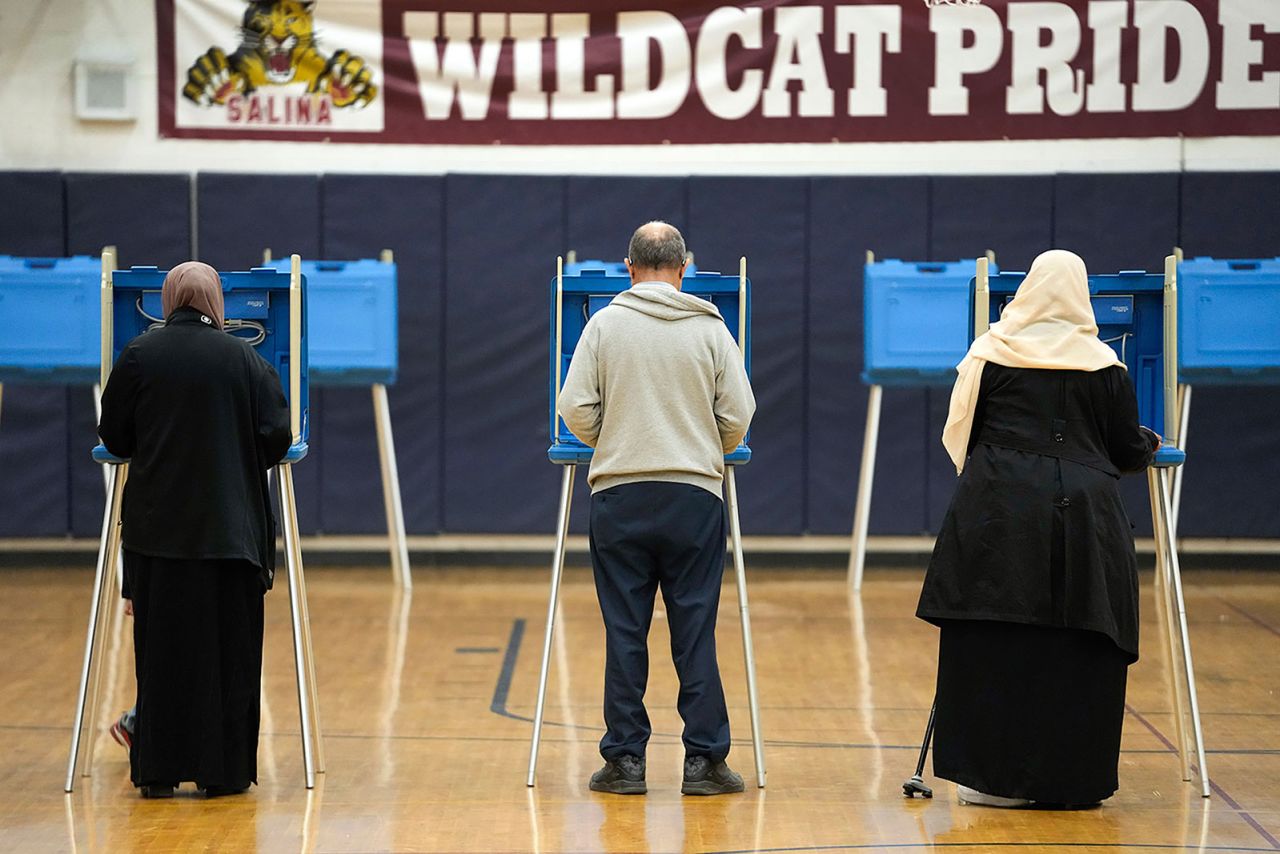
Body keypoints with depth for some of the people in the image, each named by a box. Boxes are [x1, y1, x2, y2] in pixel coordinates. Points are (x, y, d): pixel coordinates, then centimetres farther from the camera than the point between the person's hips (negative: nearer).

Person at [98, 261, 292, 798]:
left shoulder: (138, 356, -2)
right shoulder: (246, 361, -3)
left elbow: (114, 436, 5)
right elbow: (276, 439, -3)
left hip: (157, 527, 1)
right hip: (232, 529, 0)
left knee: (162, 647, 7)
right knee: (229, 648, 7)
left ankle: (159, 769, 8)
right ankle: (225, 769, 9)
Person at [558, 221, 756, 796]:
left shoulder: (605, 324, 0)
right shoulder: (710, 329, 1)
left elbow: (576, 409, -3)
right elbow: (737, 416, 0)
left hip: (619, 495, 0)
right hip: (694, 494, 0)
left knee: (625, 633, 5)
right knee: (695, 632, 4)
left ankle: (625, 760, 8)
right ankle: (704, 761, 6)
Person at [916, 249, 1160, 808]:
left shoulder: (990, 354, 3)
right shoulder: (1103, 365, 3)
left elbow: (957, 435, 8)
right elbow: (1127, 451, 9)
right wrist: (1150, 445, 32)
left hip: (997, 511, 0)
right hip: (1084, 514, 0)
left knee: (993, 648, 4)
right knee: (1078, 651, 6)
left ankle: (997, 776, 4)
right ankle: (1070, 778, 8)